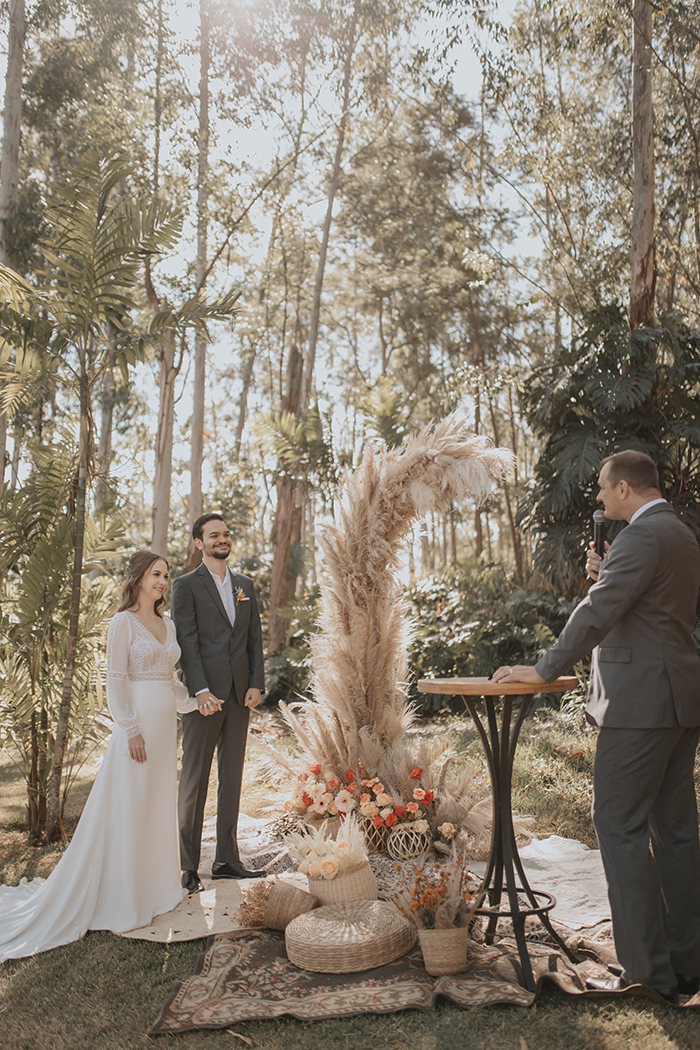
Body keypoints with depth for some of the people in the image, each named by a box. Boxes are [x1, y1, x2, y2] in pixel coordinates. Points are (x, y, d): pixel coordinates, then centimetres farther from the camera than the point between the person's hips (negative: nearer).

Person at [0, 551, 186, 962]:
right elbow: (116, 679, -14)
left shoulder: (169, 625, 12)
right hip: (138, 724, -7)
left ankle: (153, 886, 29)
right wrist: (131, 729, -18)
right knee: (127, 809, 1)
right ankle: (121, 898, 13)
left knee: (160, 805, 15)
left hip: (167, 724, 8)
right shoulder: (123, 622, -10)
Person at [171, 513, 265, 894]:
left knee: (232, 777, 11)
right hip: (205, 694, -5)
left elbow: (255, 638, 12)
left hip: (240, 694, 6)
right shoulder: (186, 586, -3)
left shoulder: (245, 585, 14)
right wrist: (201, 691, -19)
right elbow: (186, 642, -10)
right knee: (194, 778, 1)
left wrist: (256, 684, 1)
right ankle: (187, 866, 11)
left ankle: (226, 859, 21)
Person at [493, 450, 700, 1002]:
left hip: (642, 702, -10)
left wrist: (544, 670, -11)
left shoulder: (642, 536, -14)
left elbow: (598, 612, -18)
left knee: (619, 825, -3)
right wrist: (606, 575, 12)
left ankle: (648, 970, 4)